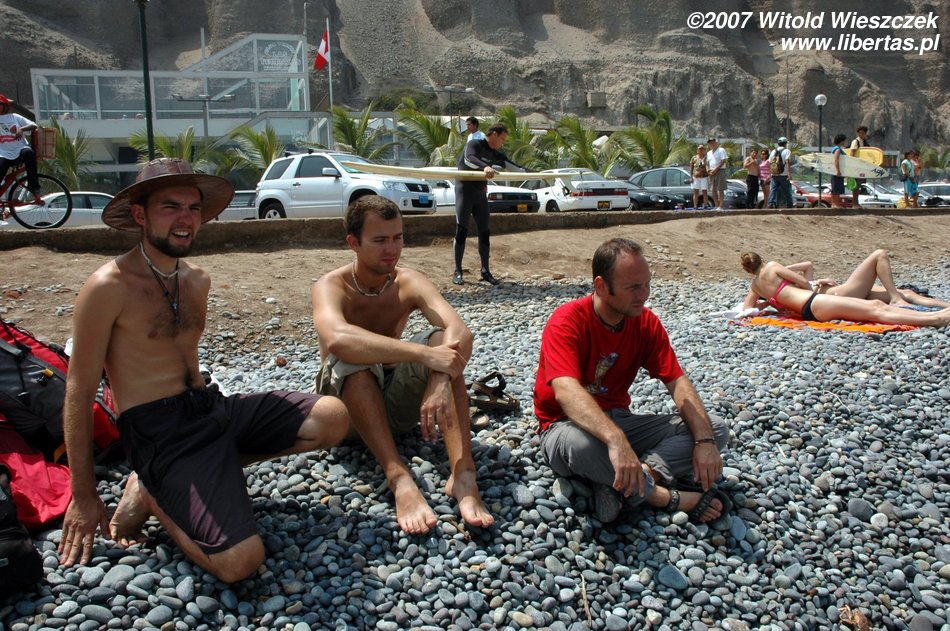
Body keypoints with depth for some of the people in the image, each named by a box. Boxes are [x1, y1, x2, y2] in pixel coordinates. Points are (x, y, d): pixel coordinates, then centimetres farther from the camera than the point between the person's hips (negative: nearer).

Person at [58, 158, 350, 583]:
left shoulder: (197, 280, 11)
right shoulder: (110, 286, -11)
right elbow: (79, 392, -7)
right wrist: (83, 497, -4)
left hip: (212, 405, 8)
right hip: (157, 430, -8)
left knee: (332, 418, -13)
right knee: (239, 562, -24)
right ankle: (149, 493, 4)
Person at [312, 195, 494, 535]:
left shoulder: (409, 283, -8)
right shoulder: (331, 286, -17)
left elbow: (460, 331, -26)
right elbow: (337, 339, -42)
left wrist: (440, 381, -47)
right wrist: (424, 354, -49)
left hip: (396, 401, 3)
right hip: (346, 402, -2)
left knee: (442, 339, -24)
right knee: (351, 356, -34)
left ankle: (463, 473, -39)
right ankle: (400, 479, -43)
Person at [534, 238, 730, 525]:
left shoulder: (646, 322, -1)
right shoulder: (567, 321, -21)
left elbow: (677, 382, -5)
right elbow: (566, 391, -37)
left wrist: (704, 439, -22)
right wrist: (616, 440, -52)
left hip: (619, 420, 7)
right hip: (567, 424, -6)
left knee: (716, 428, -9)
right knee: (580, 443, -44)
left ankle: (621, 484, -28)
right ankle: (670, 498, -21)